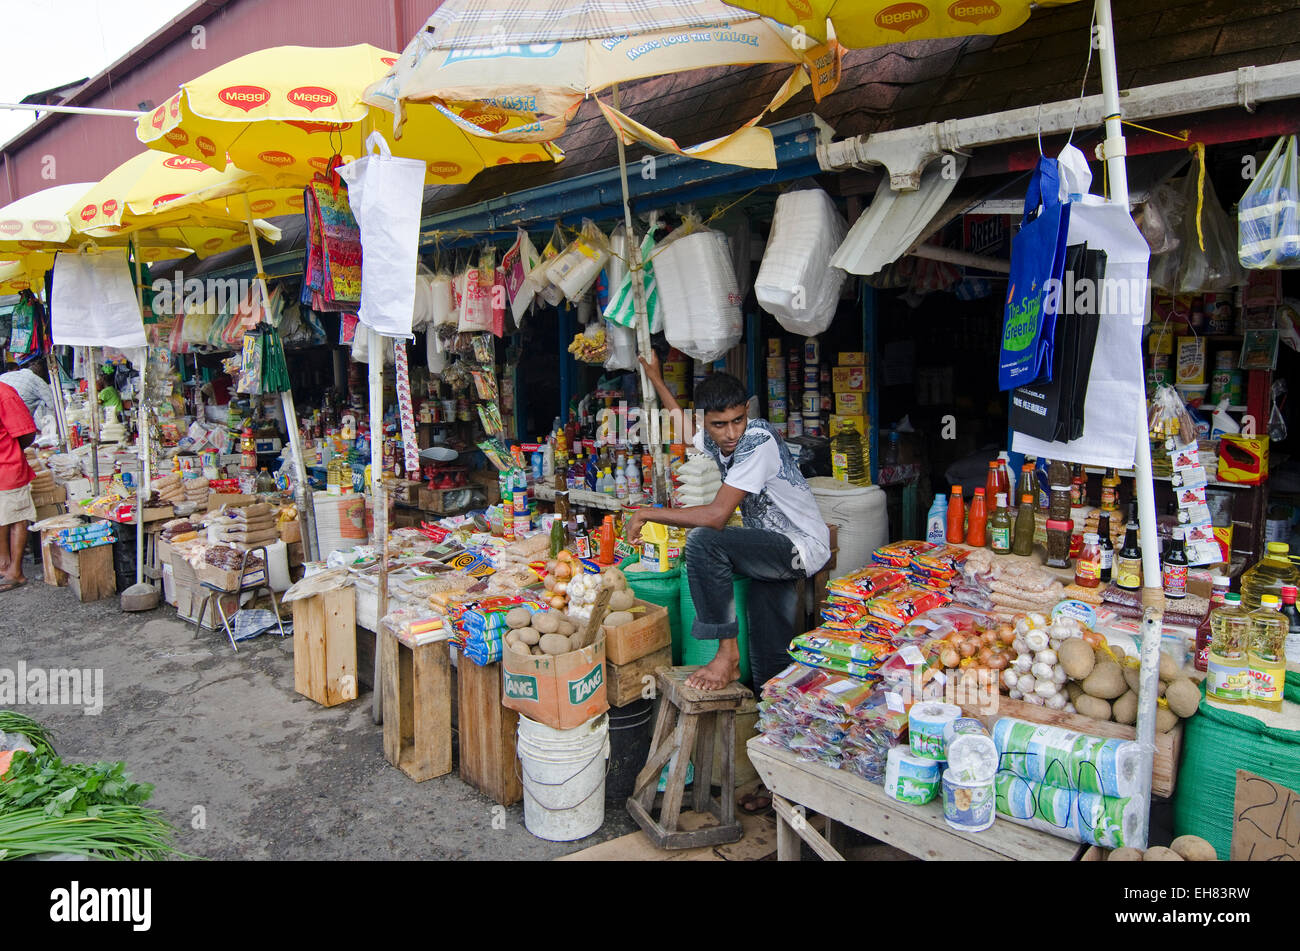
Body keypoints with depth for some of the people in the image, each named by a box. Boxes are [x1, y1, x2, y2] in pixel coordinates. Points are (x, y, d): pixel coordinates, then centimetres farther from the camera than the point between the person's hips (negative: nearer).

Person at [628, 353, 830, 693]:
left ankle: (727, 653, -17)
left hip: (803, 548, -8)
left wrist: (645, 514, -22)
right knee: (770, 669, 10)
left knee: (702, 542, -28)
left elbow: (716, 516, -31)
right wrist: (656, 380, 30)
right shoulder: (714, 438, -1)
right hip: (773, 549, 9)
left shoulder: (758, 441, -25)